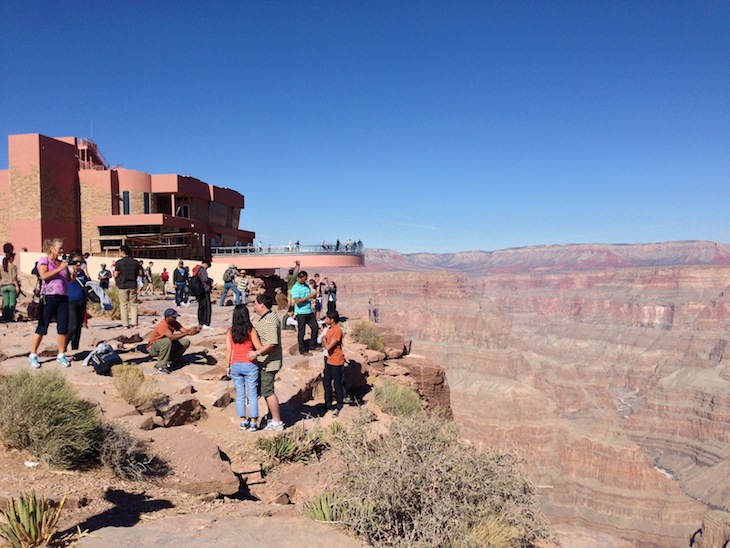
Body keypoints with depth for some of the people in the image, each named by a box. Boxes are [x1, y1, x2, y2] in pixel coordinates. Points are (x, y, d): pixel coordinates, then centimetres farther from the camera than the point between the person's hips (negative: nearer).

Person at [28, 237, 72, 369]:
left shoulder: (62, 262, 15)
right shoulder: (44, 260, 0)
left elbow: (68, 278, 20)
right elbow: (44, 275, -15)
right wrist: (60, 269, -19)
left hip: (63, 297, 5)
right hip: (49, 297, -5)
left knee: (63, 328, 3)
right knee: (42, 327, 1)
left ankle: (61, 355, 13)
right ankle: (33, 355, 12)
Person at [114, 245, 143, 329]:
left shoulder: (119, 262, -7)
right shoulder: (136, 262, 2)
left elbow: (115, 275, -7)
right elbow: (140, 274, 6)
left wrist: (114, 272, 15)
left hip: (123, 286, -3)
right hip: (133, 285, 3)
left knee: (124, 305, 5)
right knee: (133, 304, 9)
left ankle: (125, 324, 5)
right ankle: (134, 323, 4)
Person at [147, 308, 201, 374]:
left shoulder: (174, 323, -4)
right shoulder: (162, 325, -28)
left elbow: (184, 330, -16)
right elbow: (171, 337, -43)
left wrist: (190, 330, -39)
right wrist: (187, 333, -47)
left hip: (166, 345, 8)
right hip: (153, 348, -8)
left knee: (186, 342, -7)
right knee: (167, 341, -39)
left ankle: (168, 360, 1)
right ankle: (160, 366, -27)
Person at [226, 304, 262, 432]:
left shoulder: (230, 332, -1)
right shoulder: (251, 330, -9)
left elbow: (228, 350, 0)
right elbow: (259, 347, -9)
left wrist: (228, 366, 8)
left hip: (235, 365, 3)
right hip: (250, 365, -3)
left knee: (240, 394, 11)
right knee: (252, 394, 5)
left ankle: (243, 421, 16)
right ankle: (253, 422, 7)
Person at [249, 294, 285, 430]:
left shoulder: (270, 320, -21)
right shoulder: (264, 318, 14)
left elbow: (272, 343, -29)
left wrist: (257, 353, -28)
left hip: (268, 363, -11)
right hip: (263, 362, 11)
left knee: (267, 391, -5)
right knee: (265, 390, 17)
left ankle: (277, 422, 2)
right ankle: (274, 417, 27)